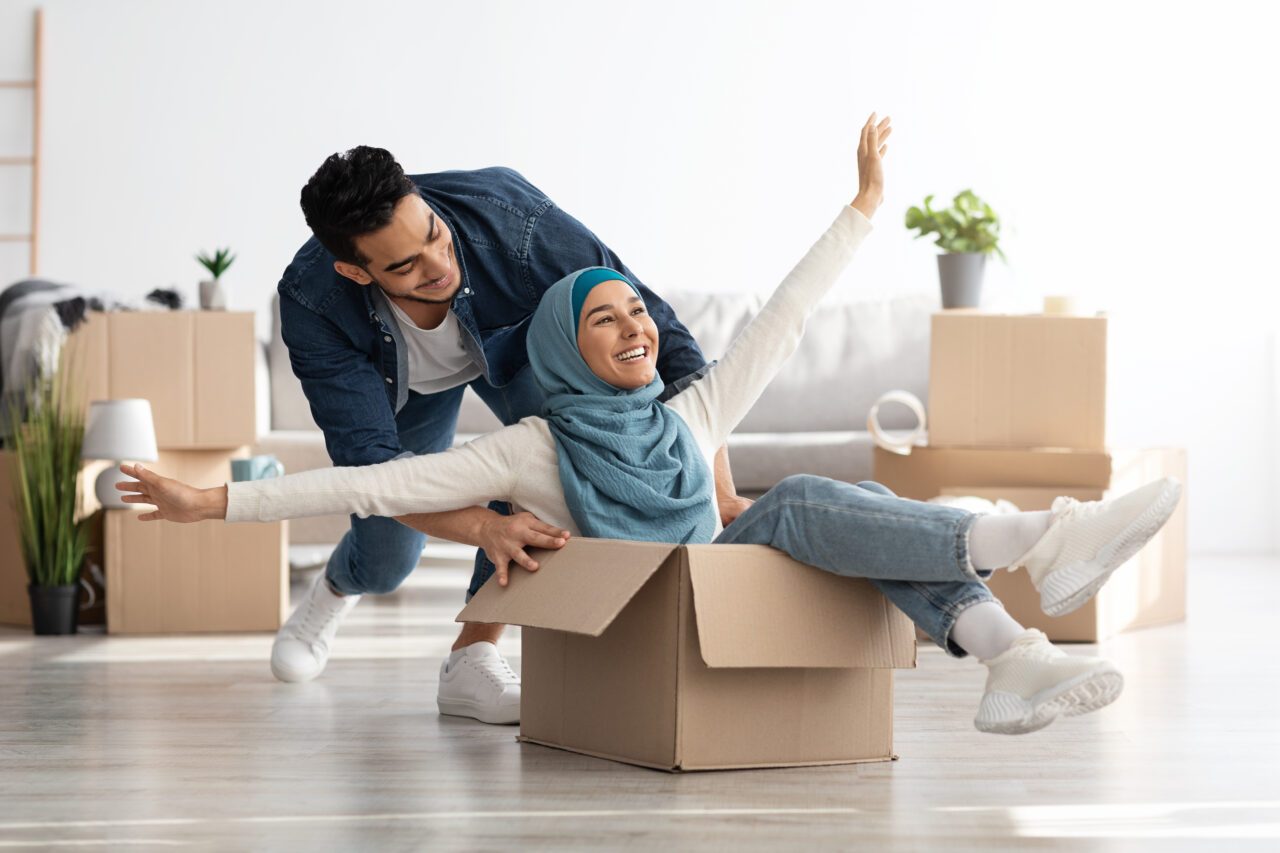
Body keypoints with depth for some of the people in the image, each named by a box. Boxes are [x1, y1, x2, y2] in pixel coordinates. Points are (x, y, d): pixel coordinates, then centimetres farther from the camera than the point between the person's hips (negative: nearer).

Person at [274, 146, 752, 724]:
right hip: (403, 378, 0)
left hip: (513, 344, 0)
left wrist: (719, 492, -46)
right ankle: (336, 588, 45)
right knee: (386, 564, 3)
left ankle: (472, 657, -19)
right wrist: (484, 528, -60)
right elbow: (368, 459, -42)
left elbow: (660, 332, -39)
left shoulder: (508, 217, -44)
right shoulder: (312, 303, -40)